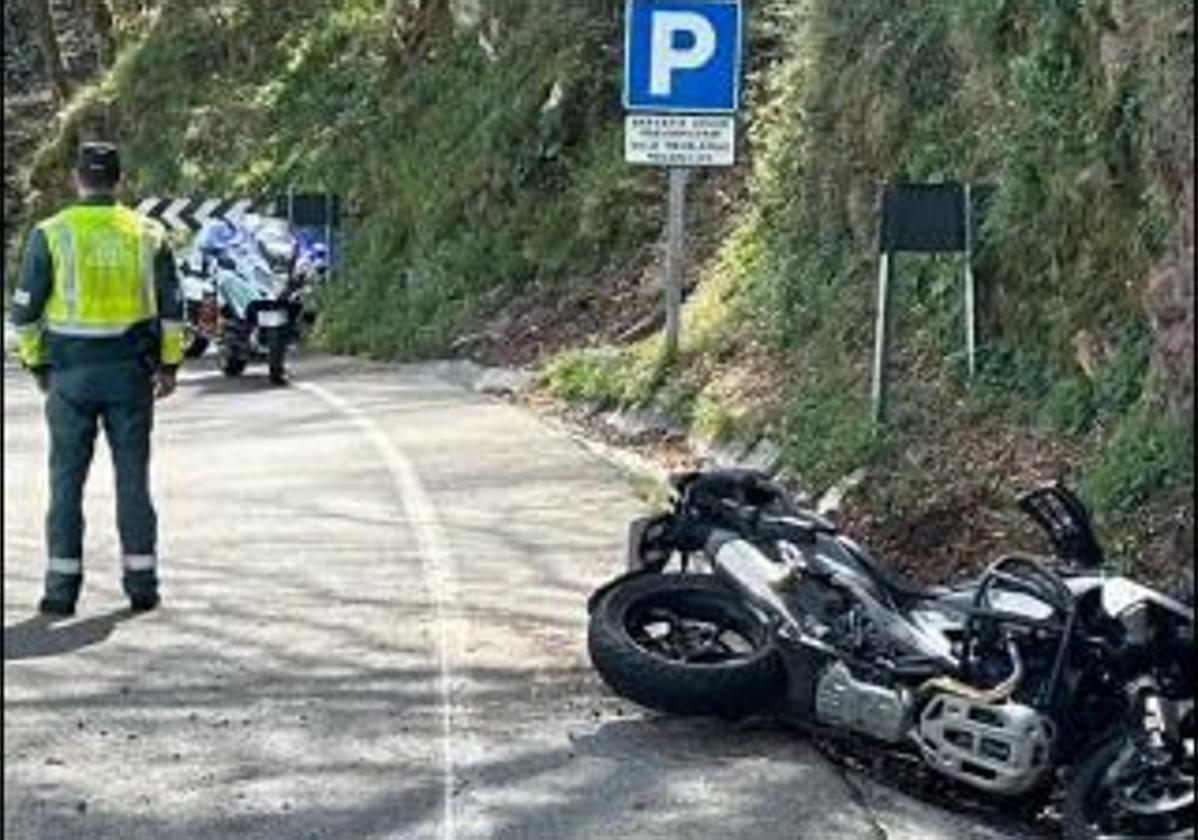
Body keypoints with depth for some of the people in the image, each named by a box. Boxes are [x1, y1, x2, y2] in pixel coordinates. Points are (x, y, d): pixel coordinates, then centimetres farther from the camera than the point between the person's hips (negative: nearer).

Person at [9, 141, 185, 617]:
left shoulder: (51, 234, -4)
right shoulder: (147, 234, 2)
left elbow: (25, 310, -1)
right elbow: (171, 307, 3)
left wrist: (36, 363, 11)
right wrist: (168, 364, 11)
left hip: (71, 374, -1)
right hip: (131, 373, 2)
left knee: (67, 481, 5)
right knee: (133, 479, 7)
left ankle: (62, 588, 5)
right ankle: (141, 584, 9)